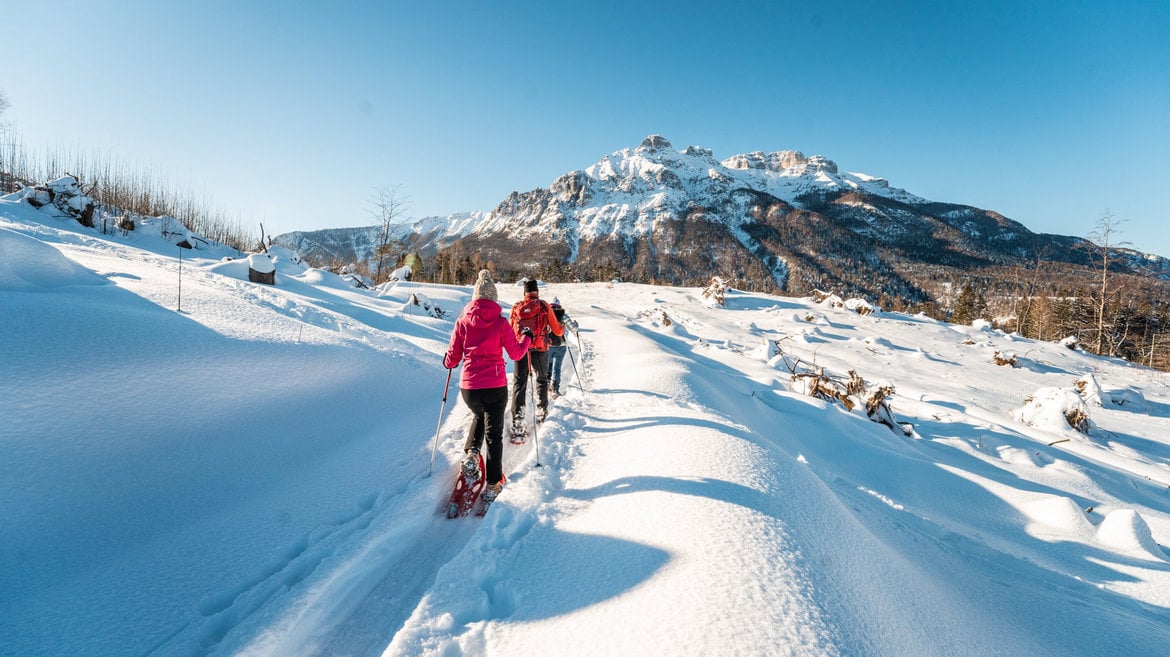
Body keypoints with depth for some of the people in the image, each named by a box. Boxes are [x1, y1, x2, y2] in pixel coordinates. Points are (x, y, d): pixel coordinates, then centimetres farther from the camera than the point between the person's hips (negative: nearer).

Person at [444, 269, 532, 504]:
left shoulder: (462, 321, -1)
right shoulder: (500, 322, -6)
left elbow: (452, 359, 4)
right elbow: (516, 353, 0)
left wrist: (448, 362, 27)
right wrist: (527, 338, 19)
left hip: (468, 386, 2)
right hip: (496, 387, -2)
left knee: (479, 417, 34)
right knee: (494, 434, 12)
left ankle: (471, 454, 16)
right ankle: (493, 485, 14)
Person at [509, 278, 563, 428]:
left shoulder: (516, 307, 3)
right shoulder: (544, 306, -2)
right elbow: (557, 330, 3)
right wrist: (562, 329, 26)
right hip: (540, 349, -1)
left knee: (519, 383, 2)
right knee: (542, 380, 21)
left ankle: (517, 419, -10)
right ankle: (541, 411, 29)